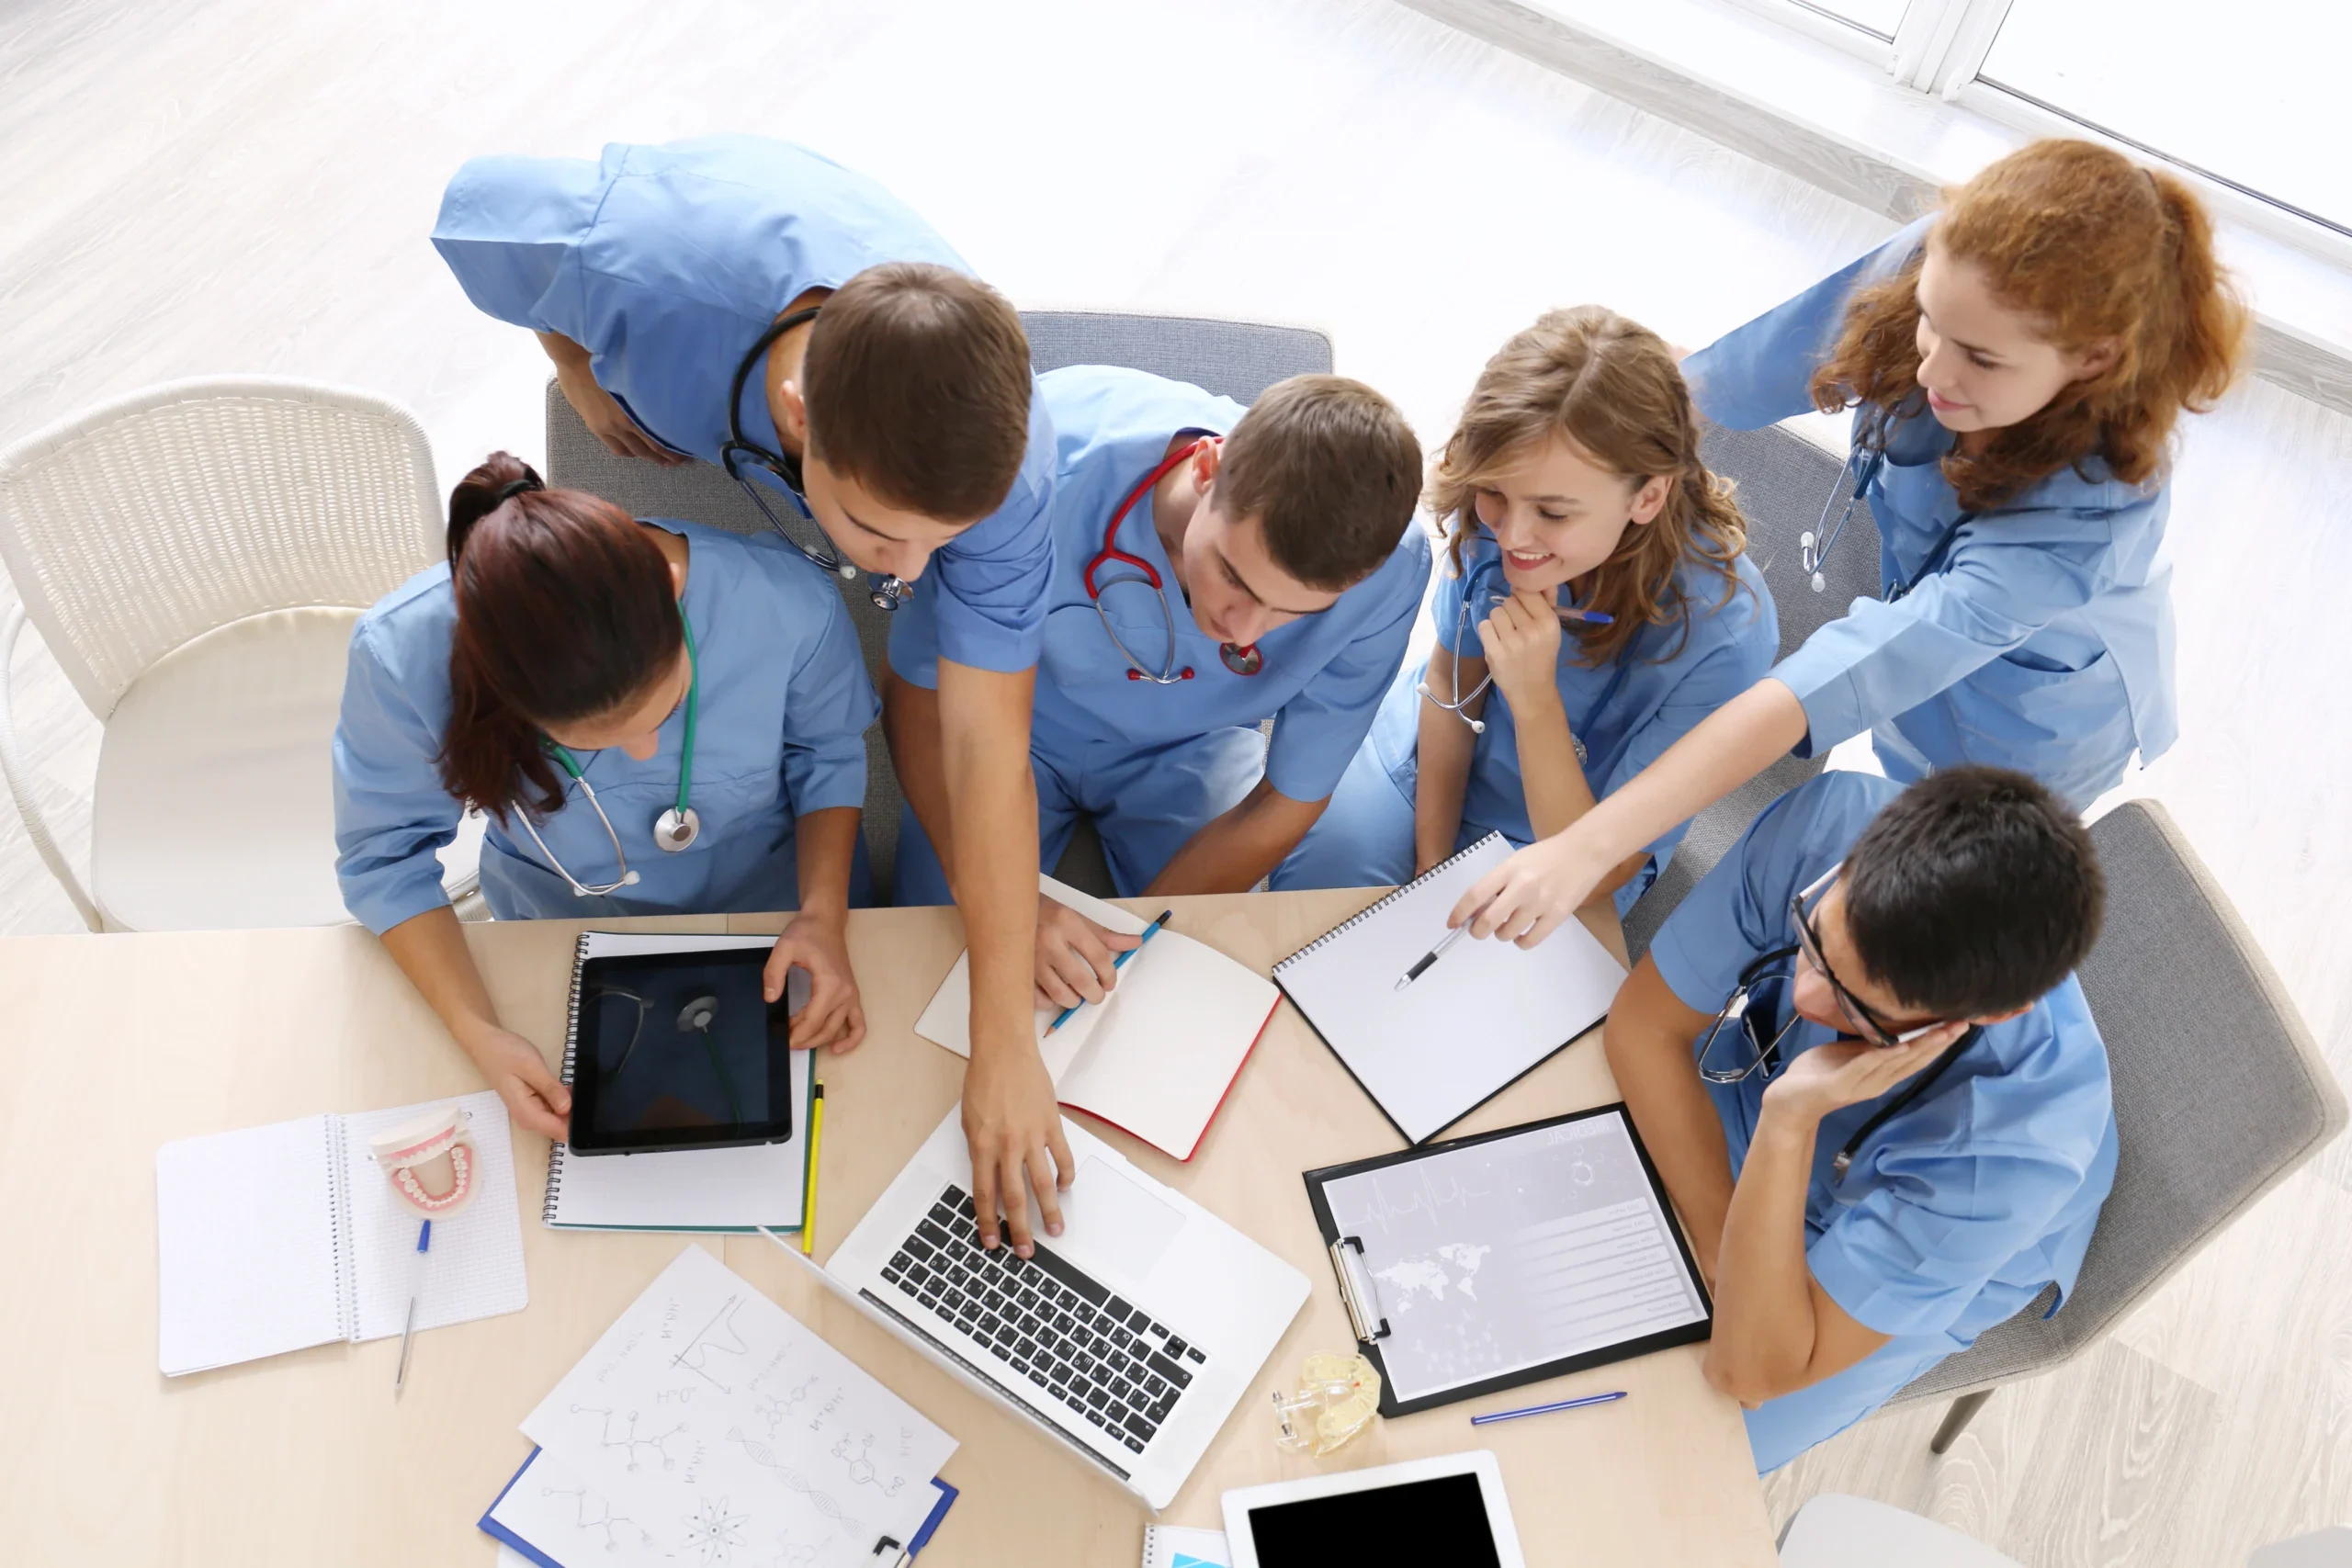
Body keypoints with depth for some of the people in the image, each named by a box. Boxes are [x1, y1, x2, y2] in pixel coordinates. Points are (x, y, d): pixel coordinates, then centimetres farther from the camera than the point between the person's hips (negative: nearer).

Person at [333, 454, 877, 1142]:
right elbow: (385, 856, -16)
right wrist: (478, 1031, -29)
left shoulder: (789, 605, -34)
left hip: (772, 901, 0)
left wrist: (822, 915, -25)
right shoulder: (403, 653, -34)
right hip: (562, 927, 0)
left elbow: (827, 756, -10)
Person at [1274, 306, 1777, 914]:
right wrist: (1429, 868, -7)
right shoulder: (1494, 506, -25)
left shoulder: (1722, 634, -35)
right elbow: (1450, 684, -6)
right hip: (1429, 761, 3)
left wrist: (1534, 700, -42)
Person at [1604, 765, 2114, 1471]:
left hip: (1893, 1280, -3)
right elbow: (1643, 1025, -20)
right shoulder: (1835, 817, -35)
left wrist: (1791, 1118, -47)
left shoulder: (2016, 1144, -41)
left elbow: (1756, 1370, -34)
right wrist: (1728, 1261, -25)